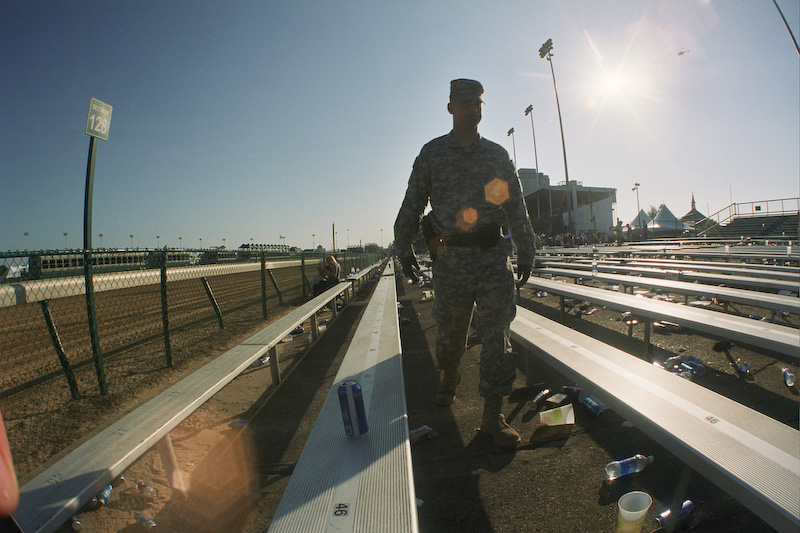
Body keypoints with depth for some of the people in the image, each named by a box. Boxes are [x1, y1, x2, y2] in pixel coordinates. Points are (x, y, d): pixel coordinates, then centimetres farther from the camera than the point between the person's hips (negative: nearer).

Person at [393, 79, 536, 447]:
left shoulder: (498, 155, 13)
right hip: (450, 255, -1)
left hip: (493, 253, 2)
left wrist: (526, 252, 11)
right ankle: (448, 376, 40)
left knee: (496, 330, -4)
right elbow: (412, 205, 7)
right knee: (450, 327, 9)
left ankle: (493, 414, 5)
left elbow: (516, 207, 14)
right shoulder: (432, 153, 7)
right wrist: (404, 248, 1)